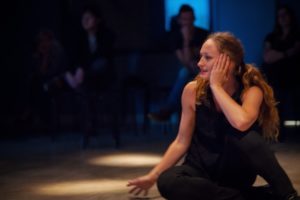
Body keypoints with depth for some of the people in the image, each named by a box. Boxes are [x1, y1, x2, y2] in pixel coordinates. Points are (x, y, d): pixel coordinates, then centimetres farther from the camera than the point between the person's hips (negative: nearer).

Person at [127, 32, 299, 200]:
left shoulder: (251, 91, -13)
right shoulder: (193, 90, -6)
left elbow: (241, 123, -36)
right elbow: (181, 142, 1)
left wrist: (216, 86, -24)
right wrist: (153, 176, -4)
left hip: (236, 172, -3)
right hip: (201, 169, 3)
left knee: (241, 135, -35)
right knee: (166, 182, -32)